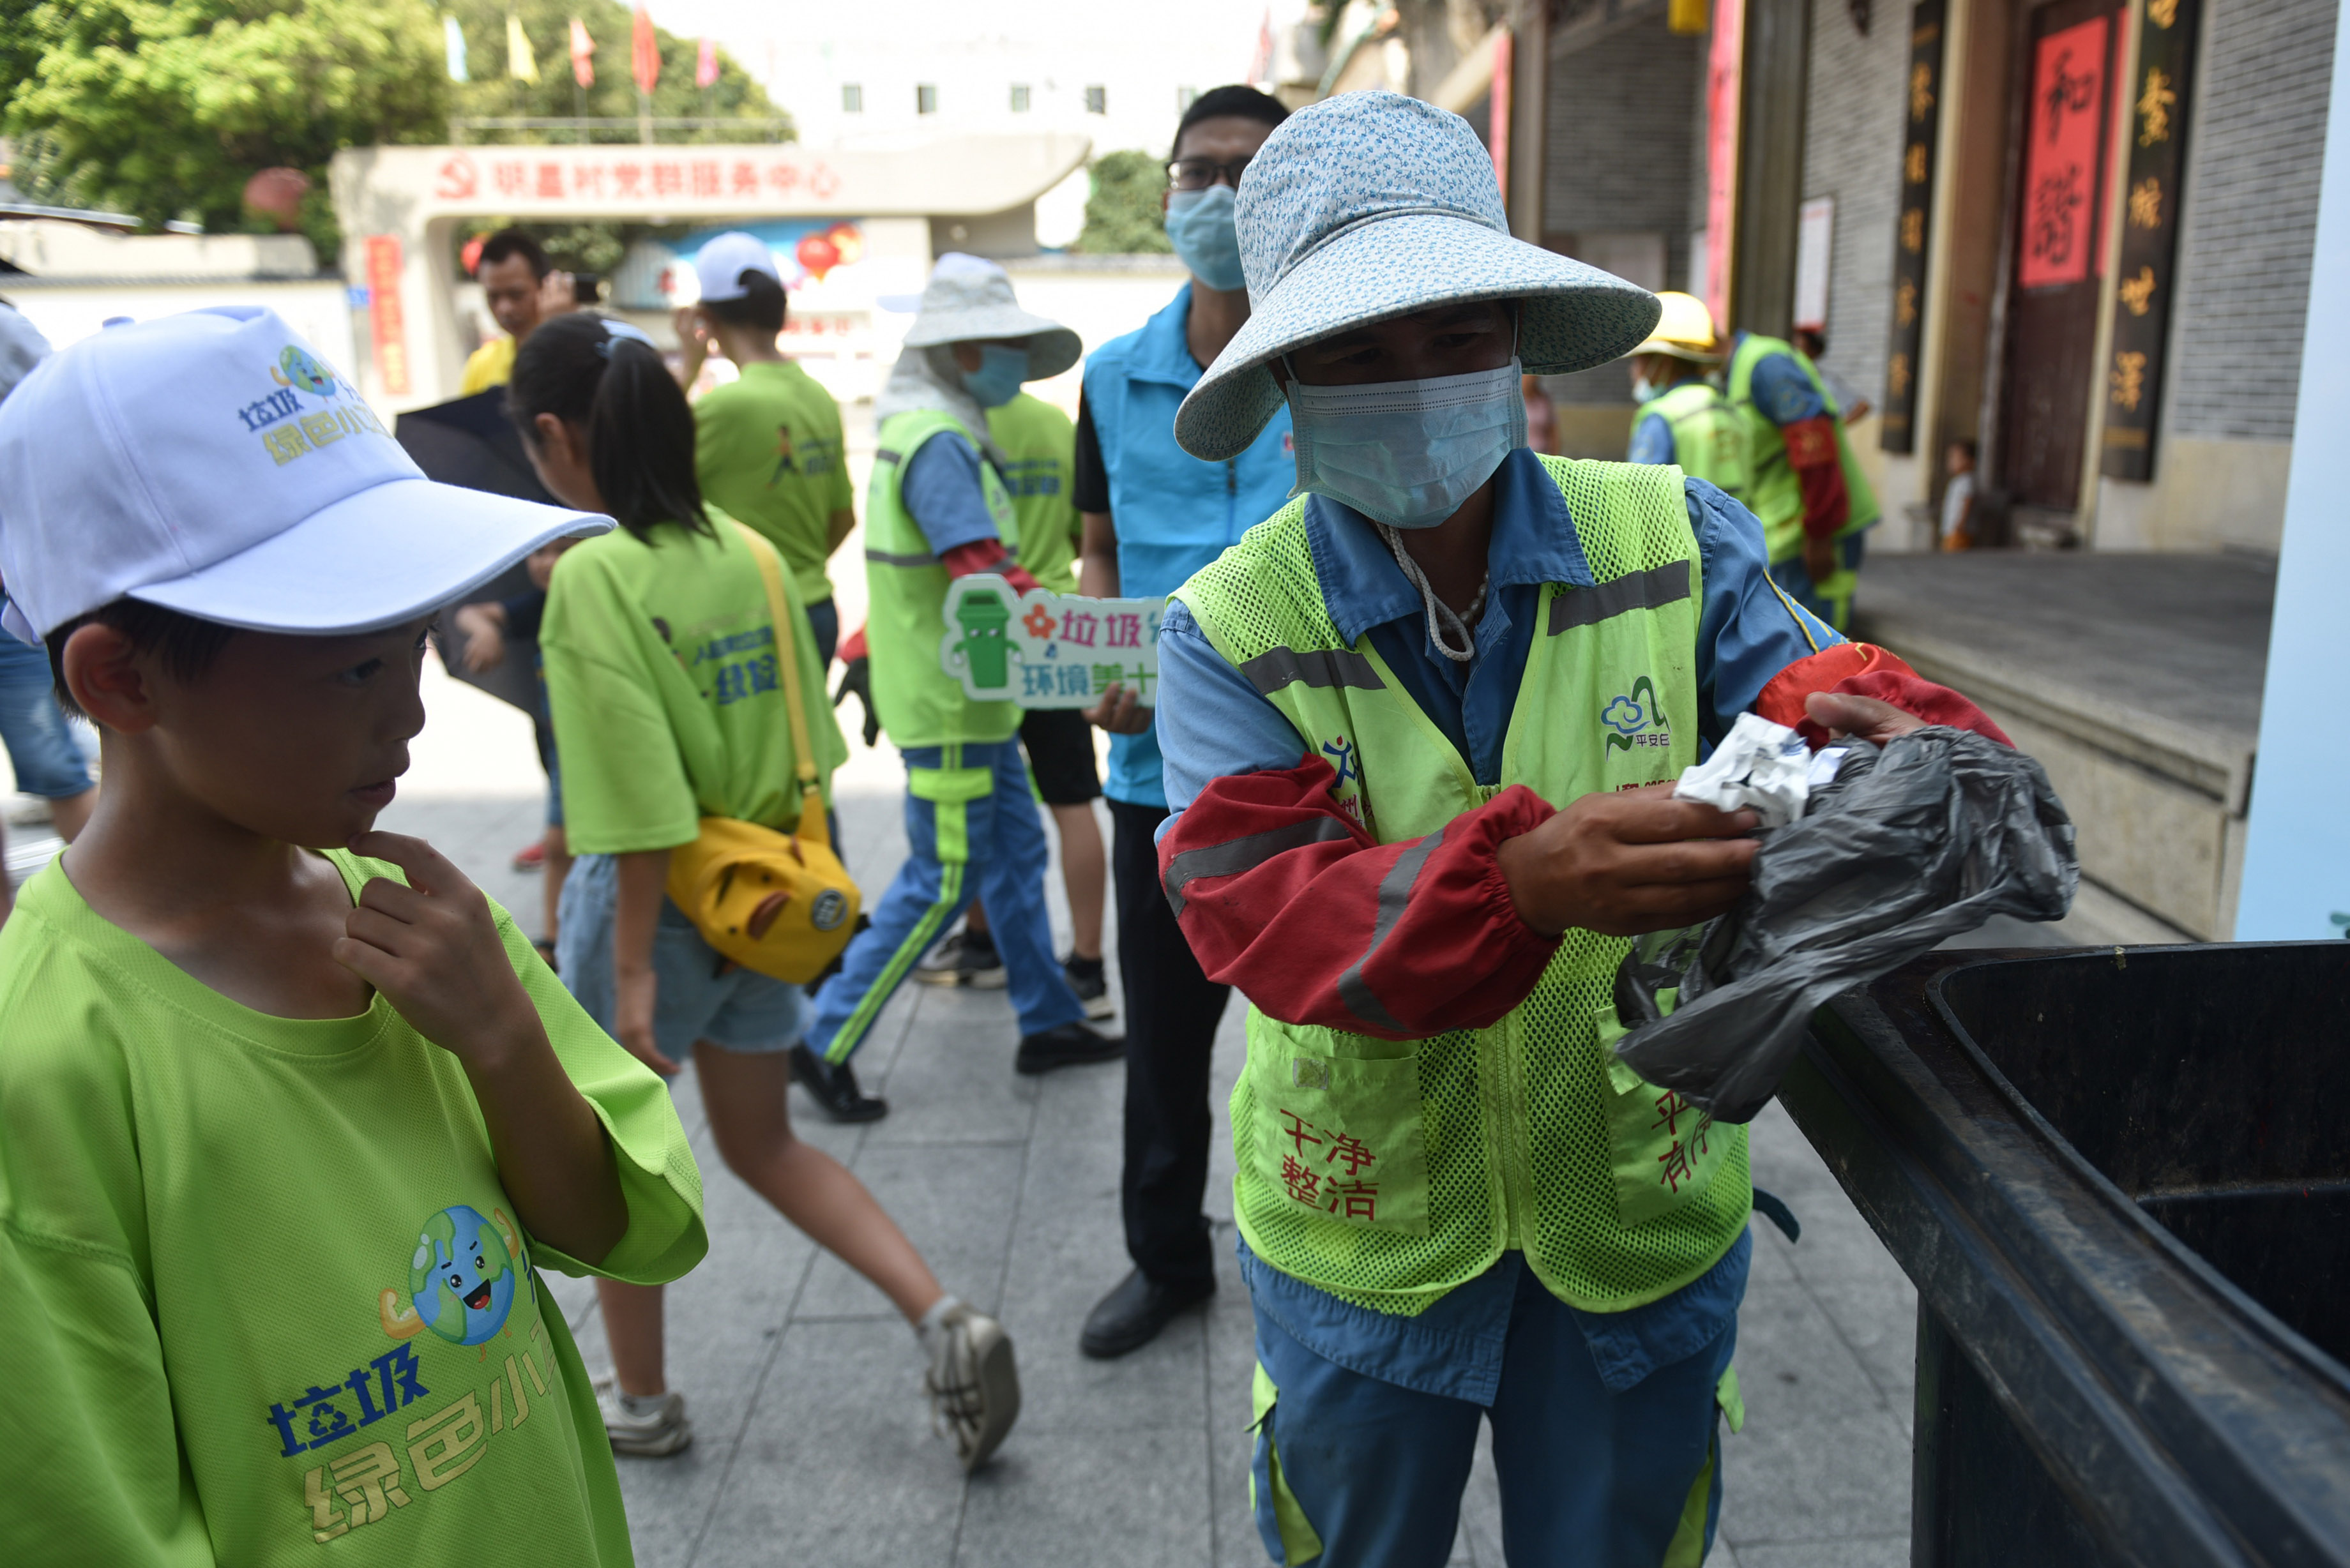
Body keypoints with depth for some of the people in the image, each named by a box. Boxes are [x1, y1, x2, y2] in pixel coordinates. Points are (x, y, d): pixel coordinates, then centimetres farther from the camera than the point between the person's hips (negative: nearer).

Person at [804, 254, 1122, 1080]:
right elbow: (986, 575, -28)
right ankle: (825, 1042, 9)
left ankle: (1049, 1022, 28)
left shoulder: (937, 427, 14)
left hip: (968, 695, 10)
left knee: (1015, 853, 16)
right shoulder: (938, 440, -19)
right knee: (942, 880, -2)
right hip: (946, 704, -10)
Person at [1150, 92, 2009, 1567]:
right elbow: (1252, 912, -27)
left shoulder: (1676, 543, -9)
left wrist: (1864, 732, -43)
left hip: (1642, 1211, 2)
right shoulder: (1230, 630, -16)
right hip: (1363, 1237, -1)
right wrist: (1522, 878, -44)